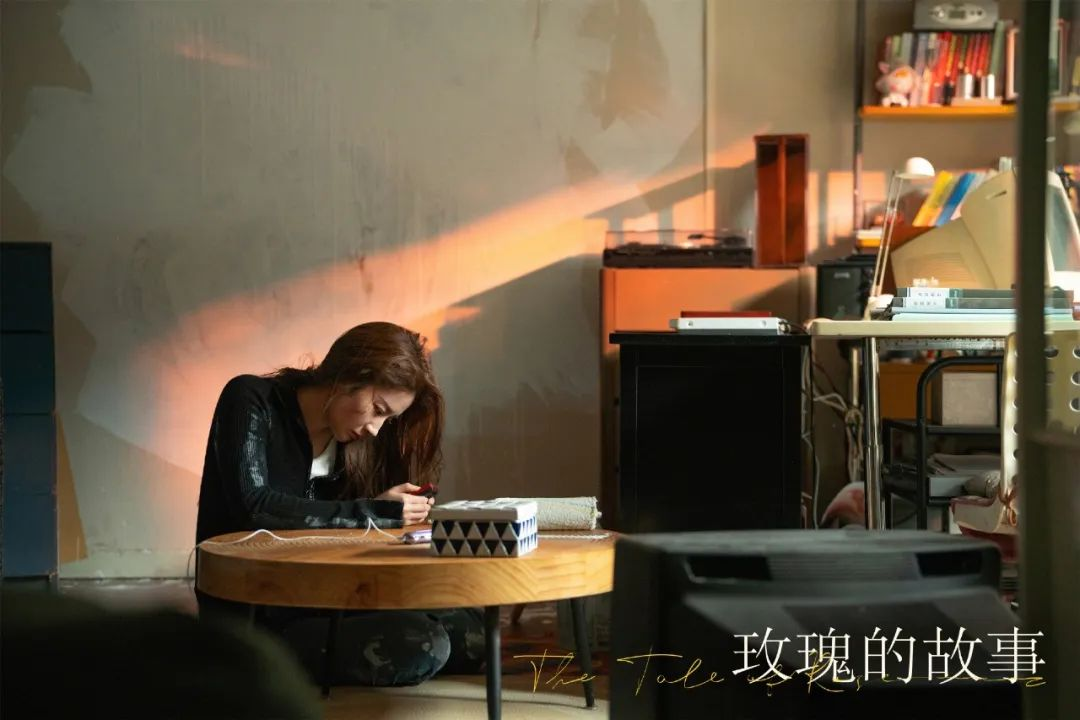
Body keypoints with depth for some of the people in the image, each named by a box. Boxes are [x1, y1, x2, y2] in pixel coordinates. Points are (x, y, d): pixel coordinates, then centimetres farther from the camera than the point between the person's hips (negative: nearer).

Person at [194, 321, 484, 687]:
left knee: (470, 629, -9)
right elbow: (254, 509, -22)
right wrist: (374, 512, -20)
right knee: (420, 647, -24)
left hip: (322, 600, 7)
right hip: (252, 620, -7)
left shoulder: (353, 440, 10)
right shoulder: (252, 401, -8)